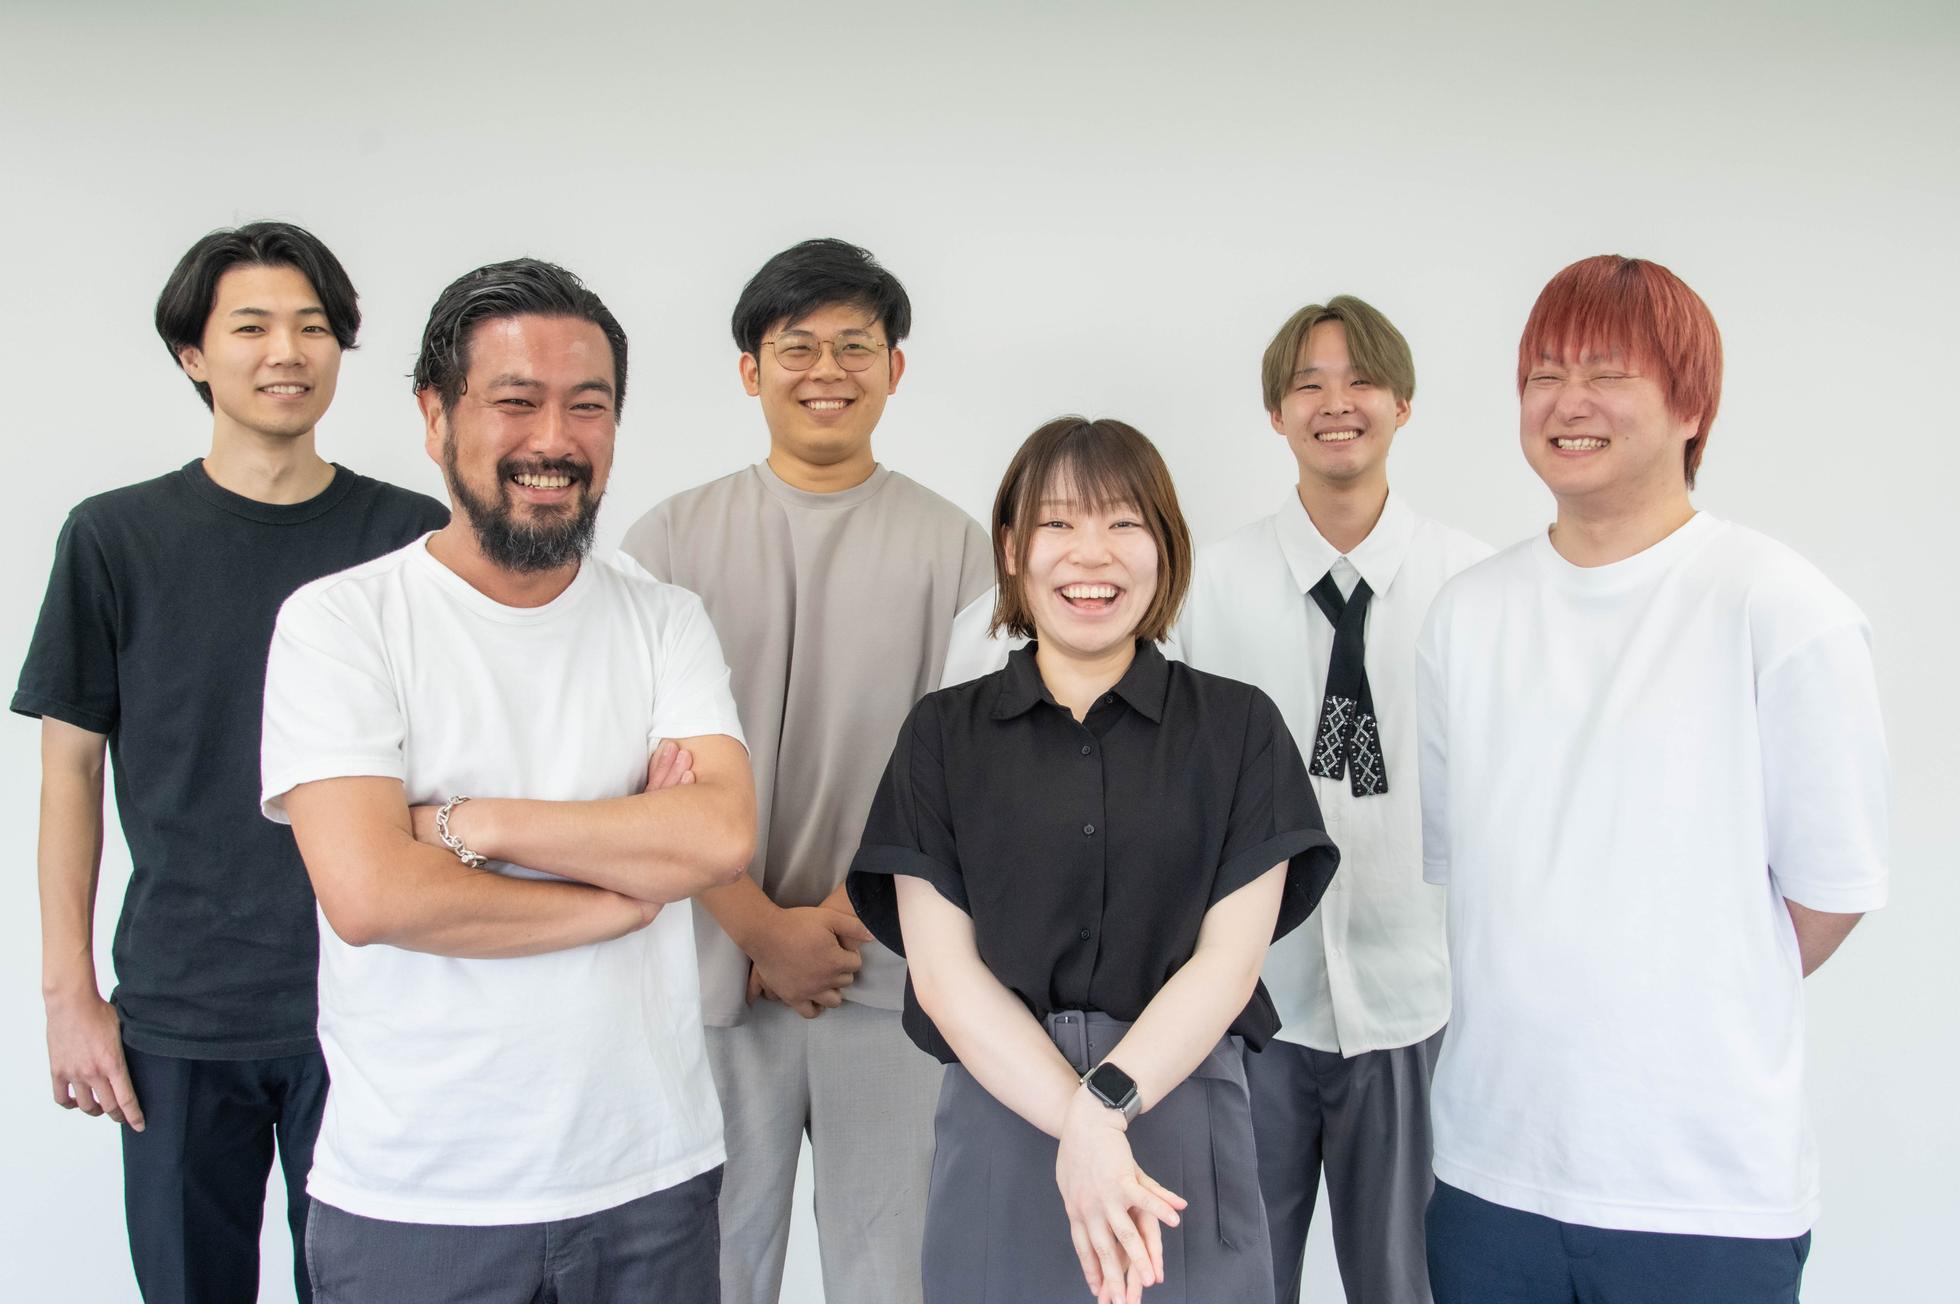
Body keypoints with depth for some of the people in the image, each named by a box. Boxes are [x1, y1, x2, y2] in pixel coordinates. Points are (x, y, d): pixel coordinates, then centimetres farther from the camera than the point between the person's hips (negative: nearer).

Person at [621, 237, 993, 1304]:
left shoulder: (954, 546, 3)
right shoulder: (674, 538, 3)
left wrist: (846, 914, -9)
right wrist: (763, 929, -8)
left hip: (891, 970, 0)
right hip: (719, 965, 1)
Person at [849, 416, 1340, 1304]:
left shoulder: (1240, 728, 2)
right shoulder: (942, 734, 3)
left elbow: (1230, 958, -4)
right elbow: (943, 968, -4)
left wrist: (1106, 1101, -18)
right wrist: (1079, 1130, -15)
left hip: (1185, 1127, 0)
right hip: (999, 1130, 1)